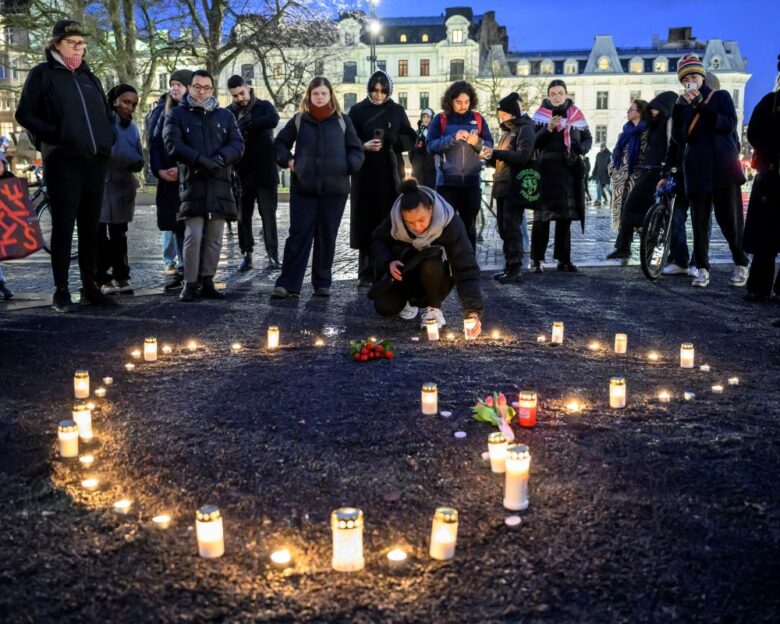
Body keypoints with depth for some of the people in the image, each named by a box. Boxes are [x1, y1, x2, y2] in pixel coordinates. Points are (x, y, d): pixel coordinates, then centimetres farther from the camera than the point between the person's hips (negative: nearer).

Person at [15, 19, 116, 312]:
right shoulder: (42, 74, 3)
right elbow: (25, 115, -1)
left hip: (95, 161, 5)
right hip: (62, 161, -5)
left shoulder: (89, 76, 19)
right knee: (63, 225, -3)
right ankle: (61, 290, 3)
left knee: (90, 226, 7)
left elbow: (106, 113, 27)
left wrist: (107, 141, 11)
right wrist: (55, 135, -11)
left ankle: (89, 287, 14)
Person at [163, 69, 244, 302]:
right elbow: (172, 143, -6)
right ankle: (190, 283, -1)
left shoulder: (225, 115, 16)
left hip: (220, 183, 3)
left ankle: (207, 282, 11)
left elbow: (238, 143, 5)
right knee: (193, 236, -10)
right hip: (193, 182, -3)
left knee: (214, 238, 4)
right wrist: (200, 159, -19)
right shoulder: (177, 114, 8)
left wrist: (220, 159, -15)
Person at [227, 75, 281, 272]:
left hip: (265, 172, -1)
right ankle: (246, 254, 16)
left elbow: (273, 119, -19)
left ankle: (273, 254, 7)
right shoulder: (229, 113, 6)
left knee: (268, 215, 0)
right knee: (243, 217, 7)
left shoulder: (264, 106, 4)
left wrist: (245, 125, -19)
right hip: (242, 173, 1)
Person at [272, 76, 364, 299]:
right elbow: (280, 143, 18)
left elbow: (356, 149, 11)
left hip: (335, 188, 0)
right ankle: (287, 284, -3)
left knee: (327, 237, 6)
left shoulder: (342, 121, 7)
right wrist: (288, 160, 3)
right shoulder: (299, 120, 8)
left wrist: (348, 166, -6)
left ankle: (322, 283, 15)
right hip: (303, 188, 0)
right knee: (299, 235, -4)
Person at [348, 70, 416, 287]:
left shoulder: (397, 111, 8)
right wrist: (363, 146, -19)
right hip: (365, 174, -1)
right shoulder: (357, 110, 5)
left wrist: (393, 139, -14)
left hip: (390, 174, 1)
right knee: (366, 222, -2)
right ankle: (366, 273, 4)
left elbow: (411, 139, 5)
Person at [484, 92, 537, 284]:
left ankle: (515, 270, -8)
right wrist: (491, 157, 7)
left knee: (511, 228, -10)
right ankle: (508, 267, 17)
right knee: (504, 228, 10)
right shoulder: (508, 130, 21)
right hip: (503, 187, 9)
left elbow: (523, 156, -21)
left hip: (516, 187, -9)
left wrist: (496, 153, -19)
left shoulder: (525, 129, -7)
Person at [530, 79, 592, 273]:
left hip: (570, 171, 3)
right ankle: (537, 259, -3)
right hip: (546, 170, -3)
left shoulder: (576, 114, 10)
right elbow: (533, 142, -5)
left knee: (565, 216, 7)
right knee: (542, 216, -7)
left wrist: (581, 147, -8)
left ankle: (563, 259, 14)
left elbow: (588, 138, 14)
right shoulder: (540, 115, 3)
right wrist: (548, 128, -20)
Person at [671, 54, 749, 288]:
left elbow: (729, 125, -9)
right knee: (700, 221, 0)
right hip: (697, 170, 2)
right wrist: (679, 108, -11)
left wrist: (701, 106, -16)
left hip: (723, 167, -2)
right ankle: (702, 268, 5)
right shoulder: (684, 105, 13)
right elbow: (679, 139, 0)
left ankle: (741, 264, 12)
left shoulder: (721, 97, 7)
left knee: (730, 218, -2)